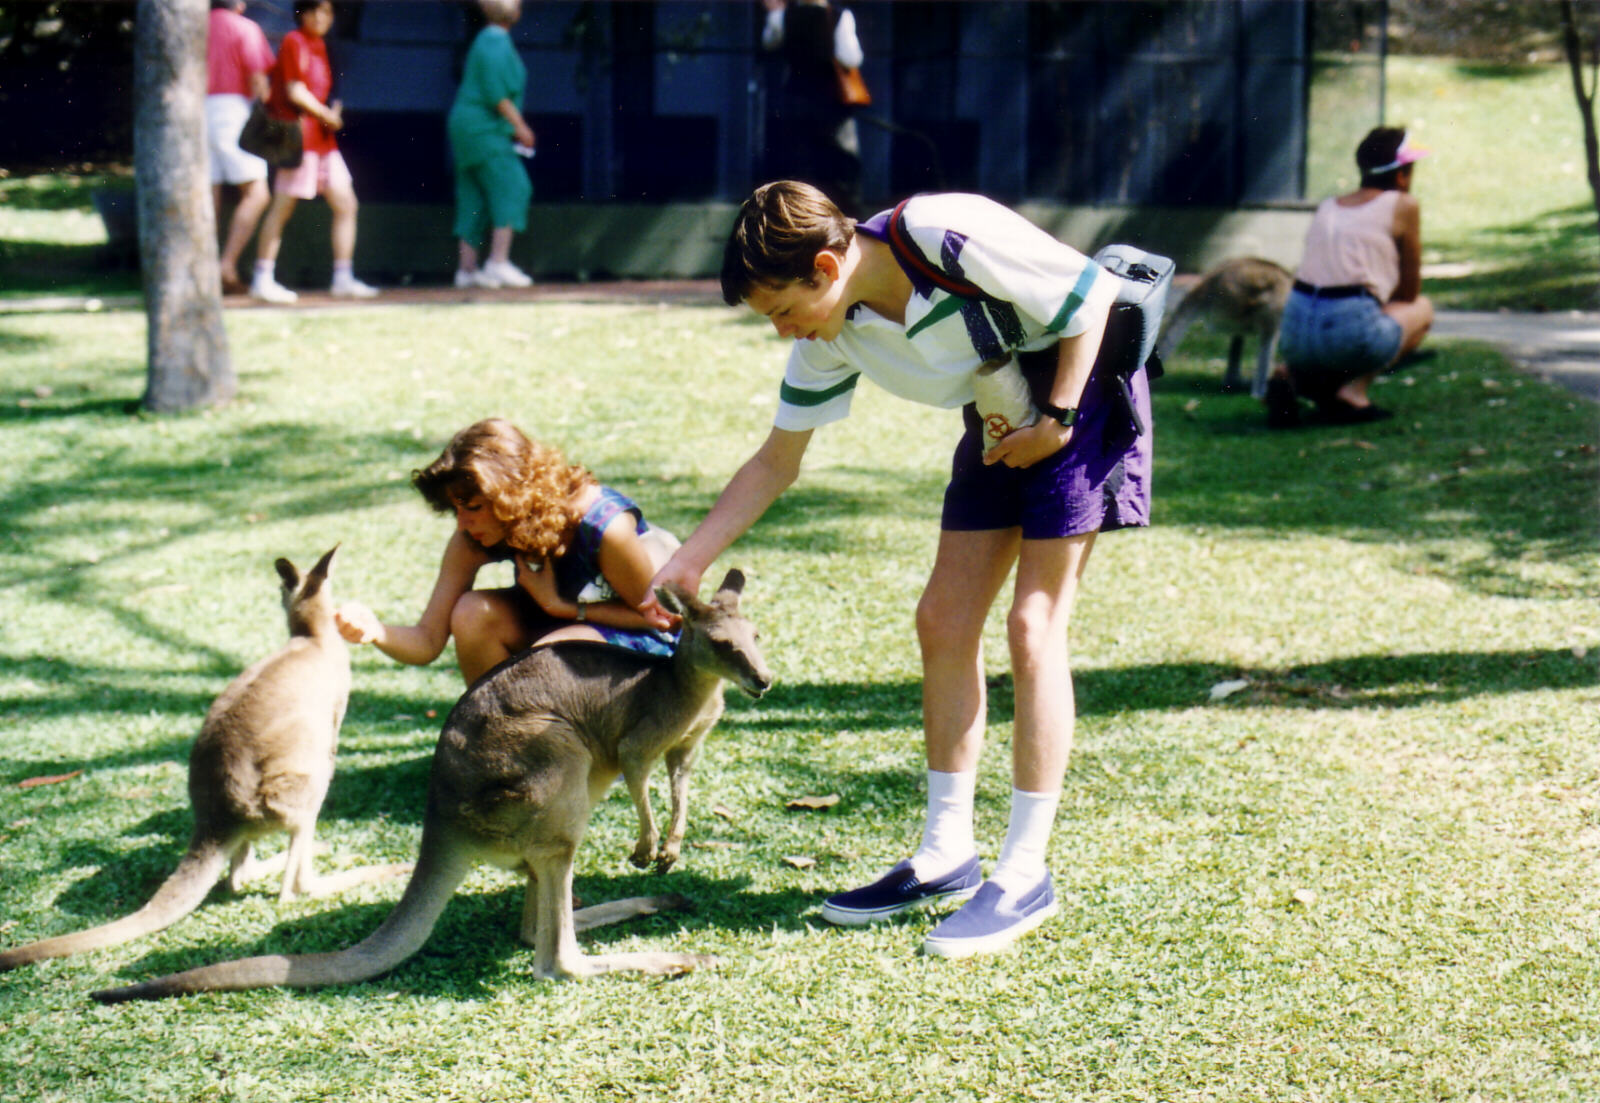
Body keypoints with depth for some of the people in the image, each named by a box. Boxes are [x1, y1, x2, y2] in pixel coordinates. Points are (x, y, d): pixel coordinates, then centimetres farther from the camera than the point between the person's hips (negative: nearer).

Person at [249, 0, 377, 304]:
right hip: (300, 135, -9)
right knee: (282, 207, -5)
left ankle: (343, 279, 9)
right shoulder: (294, 42, -8)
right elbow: (295, 91, -14)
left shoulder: (318, 45, 16)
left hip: (322, 137, 9)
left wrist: (331, 117, 6)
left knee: (346, 205, 5)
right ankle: (263, 280, -1)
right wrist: (328, 116, -5)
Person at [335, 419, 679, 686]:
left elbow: (655, 614, -17)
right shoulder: (472, 540, -16)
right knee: (471, 613, -24)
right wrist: (376, 631, -39)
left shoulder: (605, 525, -32)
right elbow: (428, 641, -17)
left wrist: (561, 605, -24)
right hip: (558, 621, 5)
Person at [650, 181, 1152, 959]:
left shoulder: (950, 239, -30)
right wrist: (685, 565, -5)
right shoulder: (830, 339, -8)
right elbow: (775, 463, 1)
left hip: (1082, 386, -7)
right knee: (943, 623, 3)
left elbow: (1092, 292, -18)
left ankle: (1025, 874, -4)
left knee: (1033, 625, -11)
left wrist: (1056, 420, -18)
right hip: (997, 417, 7)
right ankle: (947, 856, 14)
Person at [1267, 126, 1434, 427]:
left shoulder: (1326, 207, 21)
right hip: (1351, 332, -6)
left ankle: (1291, 376, 4)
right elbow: (1409, 292, 13)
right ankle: (1352, 391, 1)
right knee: (1422, 307, 24)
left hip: (1293, 337, 6)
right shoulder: (1404, 205, 6)